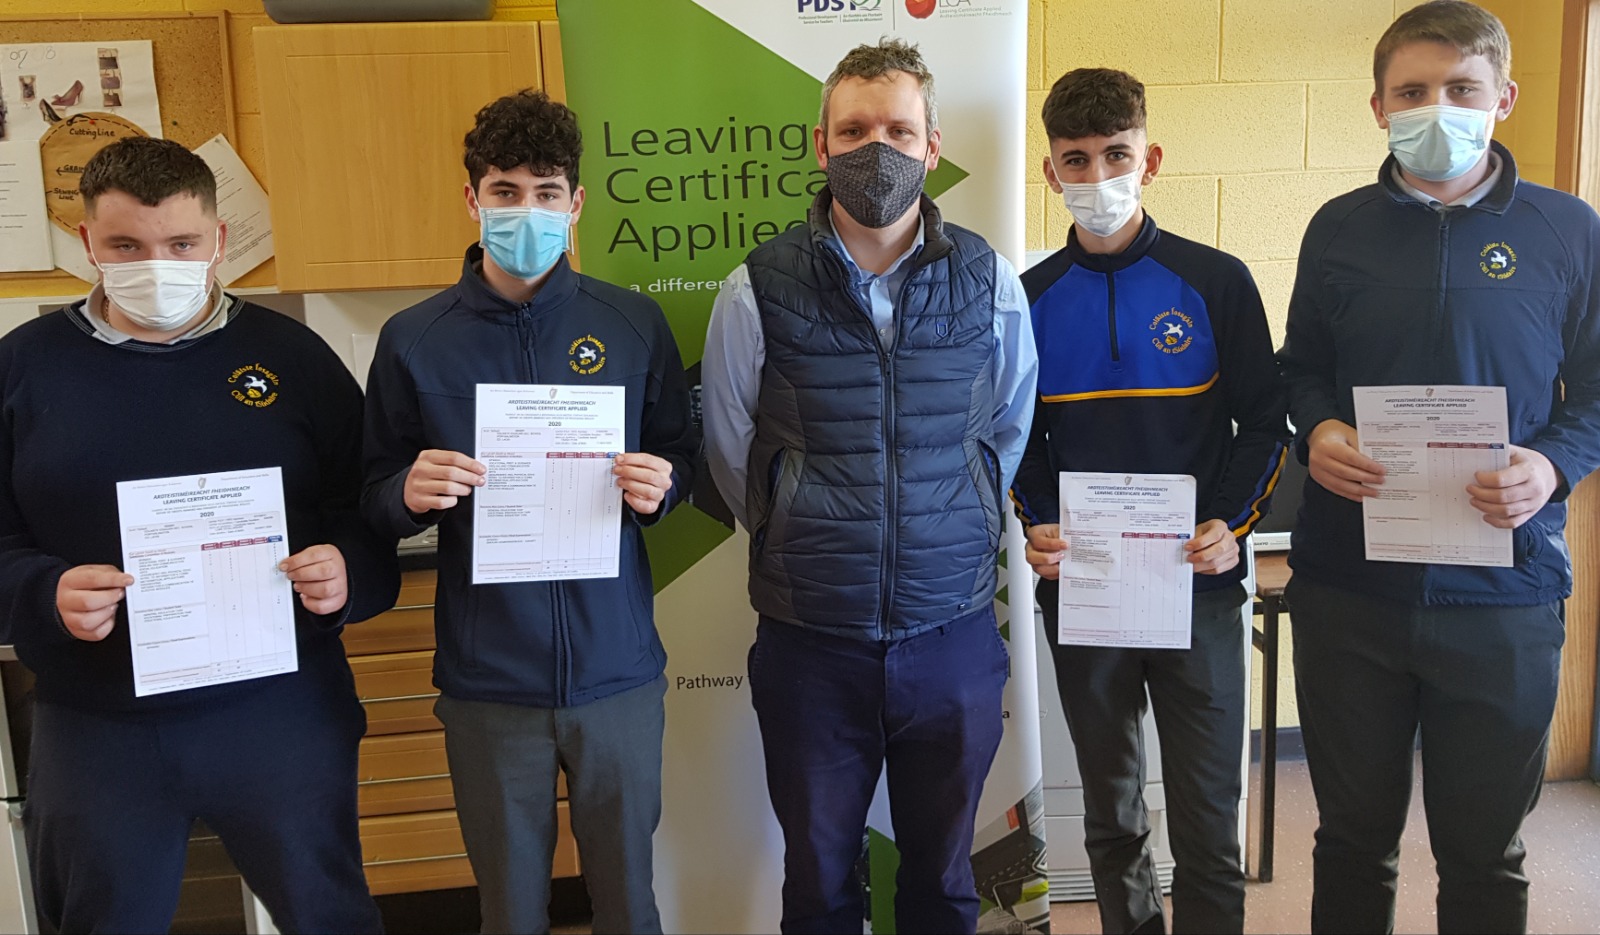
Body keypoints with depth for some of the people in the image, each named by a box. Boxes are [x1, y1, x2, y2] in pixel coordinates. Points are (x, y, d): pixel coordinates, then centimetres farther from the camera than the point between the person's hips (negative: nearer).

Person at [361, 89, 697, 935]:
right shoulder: (413, 341, -1)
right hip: (487, 682, 0)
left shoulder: (634, 324, 0)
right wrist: (409, 494, -18)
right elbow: (376, 502, 4)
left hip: (618, 670, 1)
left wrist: (660, 485, -14)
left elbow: (680, 456, 8)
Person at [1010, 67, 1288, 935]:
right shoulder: (1030, 299, 4)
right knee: (1111, 811, 16)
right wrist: (1039, 527, -7)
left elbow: (1263, 422, 2)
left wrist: (1233, 525, -12)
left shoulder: (1216, 281, -1)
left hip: (1198, 587, -2)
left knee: (1208, 820, 4)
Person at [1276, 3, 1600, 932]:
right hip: (1347, 585, 1)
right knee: (1354, 832, 16)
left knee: (1486, 851, 15)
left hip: (1505, 590, 0)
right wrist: (1317, 430, -10)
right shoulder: (1340, 227, 4)